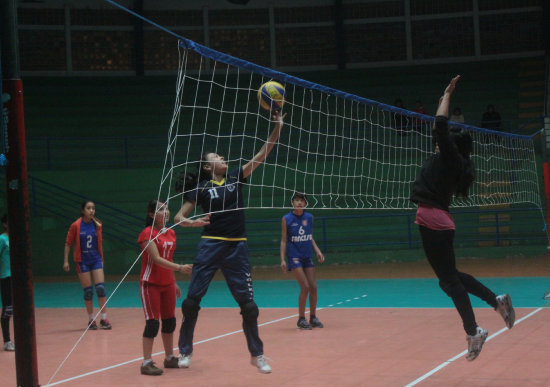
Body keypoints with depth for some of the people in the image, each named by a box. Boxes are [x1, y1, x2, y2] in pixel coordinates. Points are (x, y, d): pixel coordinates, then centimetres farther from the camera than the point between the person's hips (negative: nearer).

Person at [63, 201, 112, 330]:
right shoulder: (76, 226, -7)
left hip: (96, 259, 2)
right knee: (88, 291, 1)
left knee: (100, 288, -7)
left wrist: (101, 259, 15)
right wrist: (66, 260, -4)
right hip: (82, 261, -2)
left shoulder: (97, 225, 2)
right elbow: (68, 243, -1)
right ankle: (91, 319, 12)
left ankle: (104, 318, -1)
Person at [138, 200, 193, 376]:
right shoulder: (147, 233, -14)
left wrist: (174, 282, 17)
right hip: (150, 284, -7)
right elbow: (156, 259, -23)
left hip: (167, 284, 7)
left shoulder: (170, 233, 9)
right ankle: (146, 363, -4)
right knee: (152, 322, -9)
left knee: (169, 321, 11)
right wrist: (179, 268, -29)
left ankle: (170, 358, 22)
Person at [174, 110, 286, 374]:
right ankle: (185, 351, 13)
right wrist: (190, 222, -24)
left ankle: (257, 354, 14)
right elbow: (179, 217, -2)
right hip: (211, 246, -2)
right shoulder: (201, 189, 0)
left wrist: (277, 128, -6)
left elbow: (262, 154, 3)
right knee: (192, 300, -2)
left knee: (248, 303, 2)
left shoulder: (235, 177, 8)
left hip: (237, 248, 2)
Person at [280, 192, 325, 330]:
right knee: (305, 287, -12)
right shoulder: (286, 219, -5)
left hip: (307, 257, 5)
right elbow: (283, 241, -3)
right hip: (294, 257, -5)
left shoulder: (309, 217, 6)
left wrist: (317, 251, 4)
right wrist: (282, 259, -9)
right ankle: (301, 319, 0)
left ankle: (313, 317, 17)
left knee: (313, 287, 2)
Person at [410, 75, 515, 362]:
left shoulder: (450, 157, -6)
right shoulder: (450, 161, 16)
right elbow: (440, 129, 32)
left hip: (434, 222, -9)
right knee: (450, 277, 17)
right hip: (436, 222, 9)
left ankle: (473, 332, -3)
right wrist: (443, 100, 35)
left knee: (449, 280, -6)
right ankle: (498, 301, 17)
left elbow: (441, 125, -11)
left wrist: (447, 94, -2)